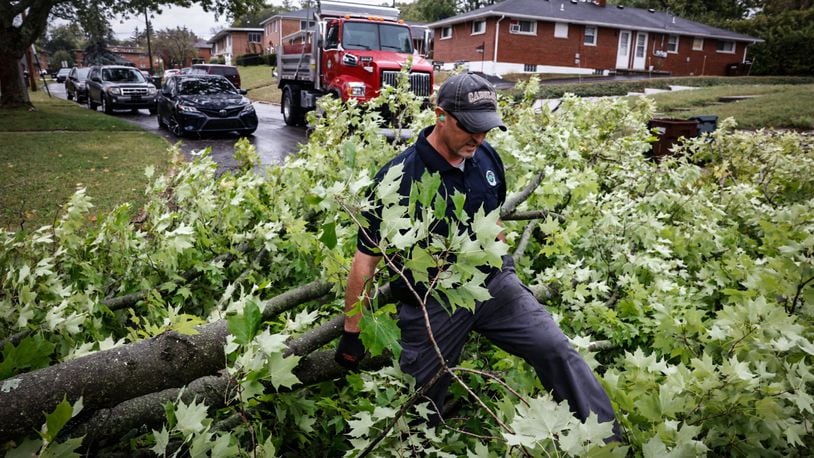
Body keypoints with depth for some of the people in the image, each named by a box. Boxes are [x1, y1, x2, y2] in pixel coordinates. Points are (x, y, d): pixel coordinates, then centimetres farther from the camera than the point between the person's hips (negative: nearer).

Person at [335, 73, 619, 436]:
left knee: (557, 351, -9)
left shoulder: (488, 159, -2)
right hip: (432, 304, -3)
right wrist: (351, 334, -9)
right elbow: (366, 259, -13)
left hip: (493, 284, 4)